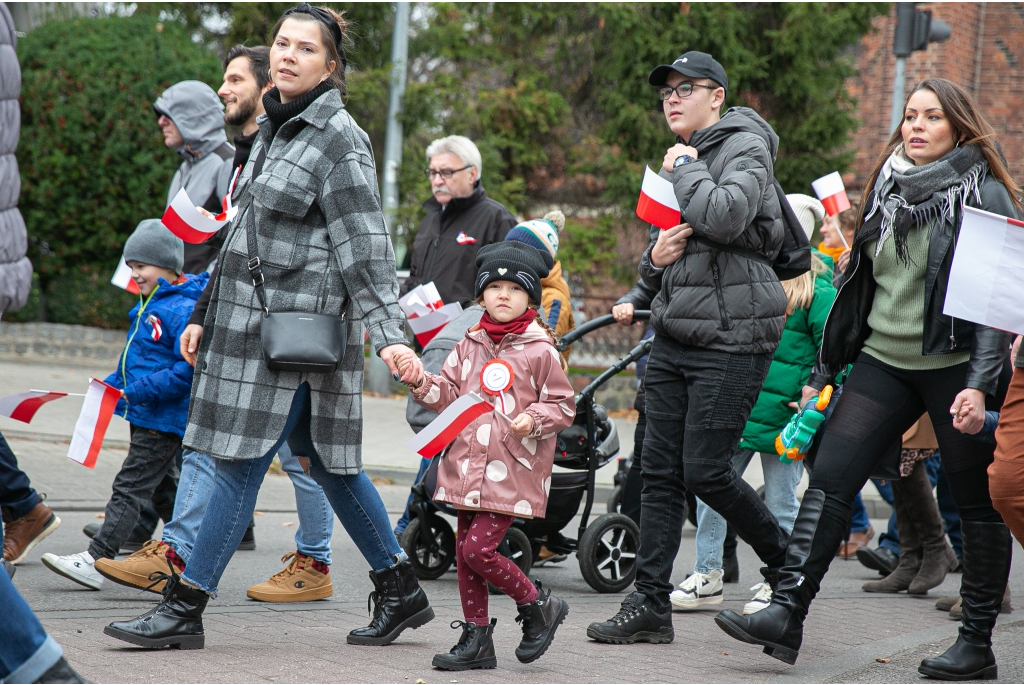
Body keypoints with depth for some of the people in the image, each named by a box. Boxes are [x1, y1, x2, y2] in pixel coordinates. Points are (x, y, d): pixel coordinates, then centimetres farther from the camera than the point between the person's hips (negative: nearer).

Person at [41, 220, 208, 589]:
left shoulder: (182, 310, -19)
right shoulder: (148, 306, 12)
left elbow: (190, 369, -25)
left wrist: (139, 391, -25)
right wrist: (113, 384, 9)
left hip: (165, 417, -10)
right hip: (146, 416, 10)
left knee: (130, 487, -8)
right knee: (164, 486, 17)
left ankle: (96, 560, -8)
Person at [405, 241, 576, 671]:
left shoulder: (540, 350, -5)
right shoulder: (471, 345, 10)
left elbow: (563, 405, -1)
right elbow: (449, 395, 12)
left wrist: (533, 419, -18)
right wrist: (422, 384, -6)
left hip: (513, 471, -6)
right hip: (469, 467, 6)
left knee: (479, 549, -14)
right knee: (464, 552, 8)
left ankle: (538, 605, 8)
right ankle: (476, 639, 19)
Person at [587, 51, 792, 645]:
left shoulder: (745, 147, -5)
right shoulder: (682, 160, 20)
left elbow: (725, 217, -26)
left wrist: (686, 169, -10)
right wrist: (654, 258, 2)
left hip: (732, 337, -8)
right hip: (674, 338, 8)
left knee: (706, 471, -9)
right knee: (661, 471, 3)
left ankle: (792, 565, 13)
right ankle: (651, 606, 5)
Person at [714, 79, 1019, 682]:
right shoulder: (888, 189, 14)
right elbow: (858, 287, 19)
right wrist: (824, 371, 17)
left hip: (955, 367, -6)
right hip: (884, 361, 6)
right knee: (830, 477, -7)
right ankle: (787, 614, -10)